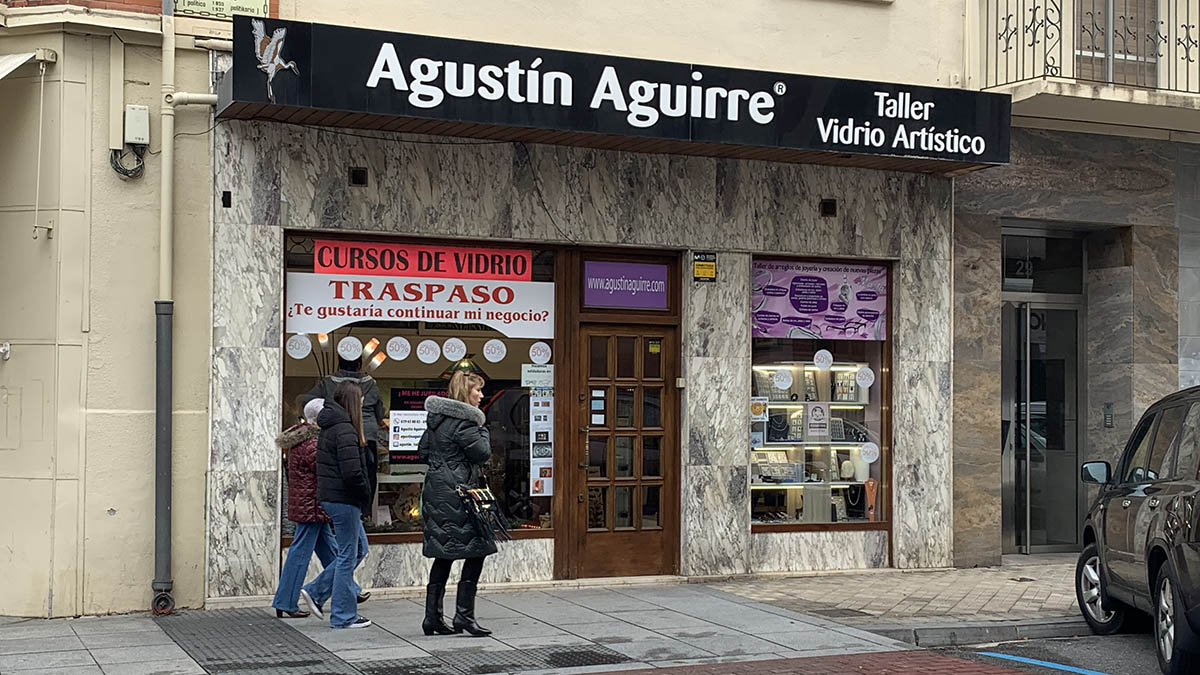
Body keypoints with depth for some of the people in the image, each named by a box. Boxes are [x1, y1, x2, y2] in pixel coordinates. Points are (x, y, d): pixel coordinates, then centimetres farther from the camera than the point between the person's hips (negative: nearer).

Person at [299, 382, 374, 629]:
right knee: (348, 555, 0)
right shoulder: (345, 430, -17)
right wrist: (365, 496, -10)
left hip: (330, 496, 10)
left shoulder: (329, 427, 14)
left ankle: (315, 591, 16)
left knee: (358, 549, 18)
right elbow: (352, 472, -23)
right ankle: (343, 616, 8)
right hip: (344, 499, -10)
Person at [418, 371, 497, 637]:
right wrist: (483, 431, 1)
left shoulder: (436, 416, 14)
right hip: (457, 494, -9)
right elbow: (482, 453, -15)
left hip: (436, 493, 9)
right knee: (476, 550, -4)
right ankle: (464, 615, -5)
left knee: (443, 556, 11)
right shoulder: (464, 420, -13)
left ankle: (433, 617, 12)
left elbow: (423, 451, 19)